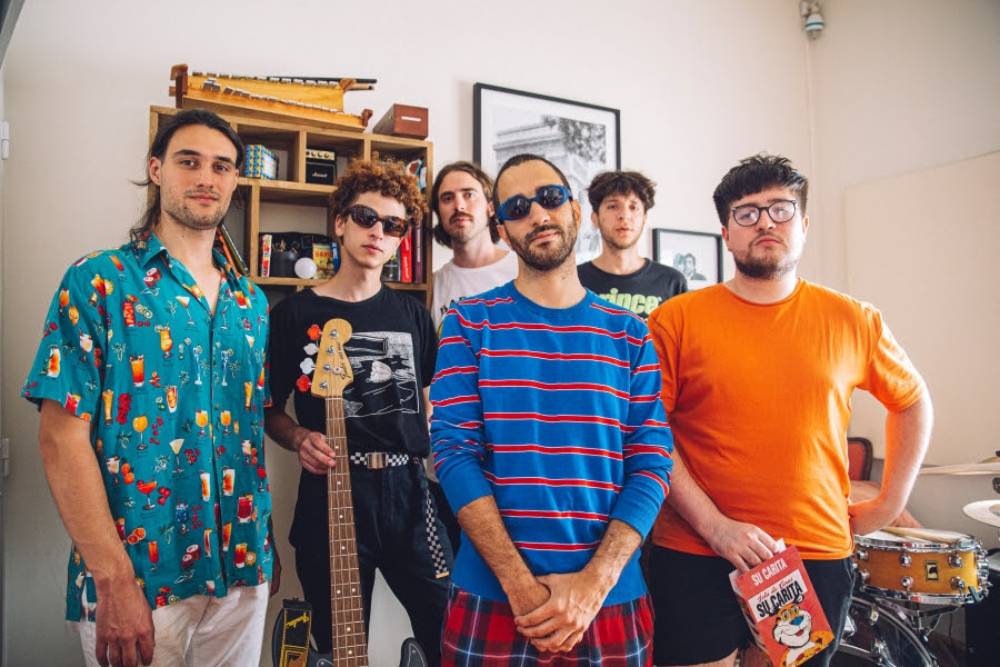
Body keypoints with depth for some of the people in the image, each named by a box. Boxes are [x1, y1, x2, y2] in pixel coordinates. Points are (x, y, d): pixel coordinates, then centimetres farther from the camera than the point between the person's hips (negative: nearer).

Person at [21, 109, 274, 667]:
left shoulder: (251, 301, 8)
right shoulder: (99, 282, -7)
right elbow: (62, 436, -12)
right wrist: (114, 579, -17)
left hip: (243, 569, 5)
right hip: (138, 576, -5)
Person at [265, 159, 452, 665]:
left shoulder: (412, 313, 8)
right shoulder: (295, 313, -1)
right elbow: (270, 410, 5)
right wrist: (301, 440, -13)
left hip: (407, 490, 3)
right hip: (330, 492, -2)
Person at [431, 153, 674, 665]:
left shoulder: (629, 335, 4)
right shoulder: (470, 323, -1)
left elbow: (651, 464, -1)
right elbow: (454, 453, -9)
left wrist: (594, 582, -13)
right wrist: (522, 586, -16)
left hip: (611, 601, 2)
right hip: (492, 600, -1)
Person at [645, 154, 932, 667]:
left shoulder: (853, 322, 2)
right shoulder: (676, 321, -6)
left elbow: (912, 401, 17)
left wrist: (891, 500, 10)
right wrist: (713, 525, -14)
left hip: (818, 559, 3)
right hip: (695, 564, -2)